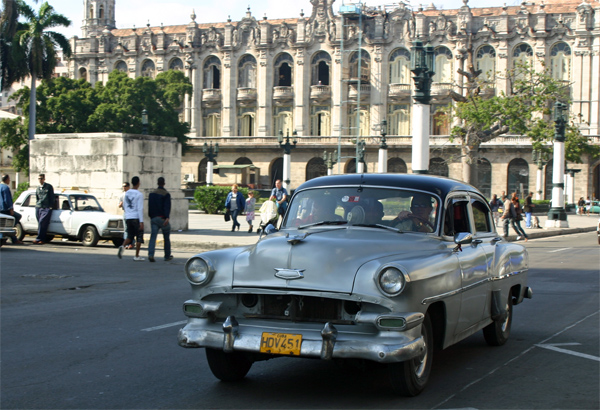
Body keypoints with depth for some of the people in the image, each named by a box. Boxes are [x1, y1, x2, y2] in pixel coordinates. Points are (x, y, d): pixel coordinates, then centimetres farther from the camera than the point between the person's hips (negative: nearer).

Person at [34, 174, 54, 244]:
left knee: (42, 222, -16)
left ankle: (39, 239, -16)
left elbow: (52, 197, 3)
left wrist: (51, 206, -4)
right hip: (38, 208, 5)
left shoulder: (49, 187, 5)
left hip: (46, 208, -5)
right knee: (41, 223, 0)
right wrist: (37, 205, 13)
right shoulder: (38, 188, 19)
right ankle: (43, 239, 5)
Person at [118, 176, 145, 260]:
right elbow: (140, 209, -15)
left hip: (128, 218, 5)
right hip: (136, 218, -5)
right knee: (139, 237, 7)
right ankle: (136, 256, 6)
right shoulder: (139, 194, -10)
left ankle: (123, 246, -18)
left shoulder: (127, 193, 9)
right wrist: (141, 222, -16)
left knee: (130, 236, 11)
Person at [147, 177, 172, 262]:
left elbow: (149, 206, 17)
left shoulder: (152, 194, 11)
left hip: (154, 218, 4)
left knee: (153, 236, -5)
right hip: (163, 218, -4)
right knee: (166, 238, 10)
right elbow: (167, 207, -18)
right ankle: (167, 256, 18)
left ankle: (150, 254, -24)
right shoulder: (166, 194, -7)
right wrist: (167, 218, -27)